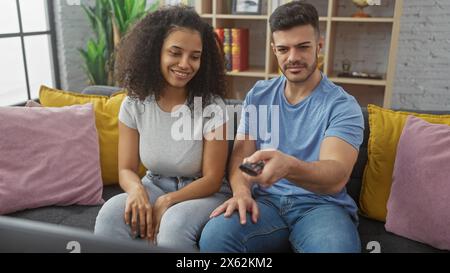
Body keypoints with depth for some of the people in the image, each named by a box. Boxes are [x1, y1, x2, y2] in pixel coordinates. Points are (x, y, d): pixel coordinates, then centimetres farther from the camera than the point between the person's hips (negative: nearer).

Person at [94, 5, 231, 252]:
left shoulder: (212, 106, -14)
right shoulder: (134, 104, -4)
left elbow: (212, 179, -12)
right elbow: (126, 169, -2)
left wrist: (166, 202, -25)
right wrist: (136, 189, -25)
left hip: (204, 194, -2)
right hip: (154, 187, 3)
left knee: (174, 224, -34)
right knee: (111, 214, -26)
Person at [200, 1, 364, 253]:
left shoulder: (343, 106, -5)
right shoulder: (258, 95, 8)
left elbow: (336, 177, -20)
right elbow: (241, 153, 7)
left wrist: (289, 166, -42)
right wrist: (242, 191, -16)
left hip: (320, 205, -2)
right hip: (265, 199, 3)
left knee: (335, 248, -36)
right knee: (214, 237, -27)